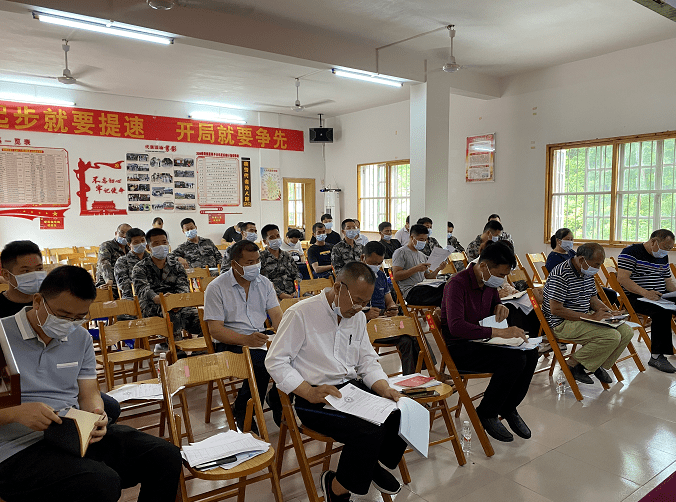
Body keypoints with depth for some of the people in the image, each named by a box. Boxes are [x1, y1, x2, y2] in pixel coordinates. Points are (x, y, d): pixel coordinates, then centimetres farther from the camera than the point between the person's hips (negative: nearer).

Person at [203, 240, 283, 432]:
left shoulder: (264, 283, 9)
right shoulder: (216, 288, -6)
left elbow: (276, 315, 1)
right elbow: (215, 329, -12)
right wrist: (246, 340, -28)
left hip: (260, 336, 5)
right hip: (230, 342, -5)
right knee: (262, 363, -32)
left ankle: (277, 401, 1)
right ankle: (242, 412, -7)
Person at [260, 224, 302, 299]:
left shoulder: (287, 256, 21)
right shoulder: (260, 258, 2)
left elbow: (296, 274, 17)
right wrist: (281, 295, -19)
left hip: (293, 294, 6)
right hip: (276, 296, -6)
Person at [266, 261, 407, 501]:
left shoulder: (358, 316, 10)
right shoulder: (300, 314, -12)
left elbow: (367, 360, 14)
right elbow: (275, 362, -12)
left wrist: (384, 389, -5)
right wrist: (311, 393, -23)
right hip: (314, 398, -7)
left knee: (403, 412, -14)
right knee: (369, 430, -28)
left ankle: (379, 462, 16)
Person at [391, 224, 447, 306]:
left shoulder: (422, 256, 26)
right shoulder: (401, 252, 1)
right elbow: (396, 276, -10)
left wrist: (438, 269, 5)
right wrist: (416, 269, -17)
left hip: (423, 289, 8)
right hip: (410, 292, -8)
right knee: (444, 289, -29)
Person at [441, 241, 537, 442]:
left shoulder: (490, 282, 5)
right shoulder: (458, 284, -21)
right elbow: (456, 326, -33)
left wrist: (500, 307, 1)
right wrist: (498, 332, -37)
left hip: (480, 341, 8)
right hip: (458, 348, -8)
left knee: (530, 353, -12)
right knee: (514, 360, -26)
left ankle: (508, 408, 9)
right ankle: (486, 414, -5)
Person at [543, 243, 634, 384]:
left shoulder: (588, 273, 8)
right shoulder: (561, 275, -21)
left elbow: (593, 298, 22)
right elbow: (556, 310, -24)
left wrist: (608, 312, 1)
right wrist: (590, 317, -22)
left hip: (583, 318, 9)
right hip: (562, 323, -9)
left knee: (626, 331, -1)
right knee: (612, 337, -23)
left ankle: (599, 364, 14)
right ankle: (574, 364, -7)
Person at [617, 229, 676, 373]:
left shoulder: (663, 257, 18)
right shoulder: (631, 252, -8)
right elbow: (622, 278, -18)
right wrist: (645, 292, -29)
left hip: (660, 297, 8)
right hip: (635, 298, -7)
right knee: (663, 311, -33)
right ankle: (657, 356, -27)